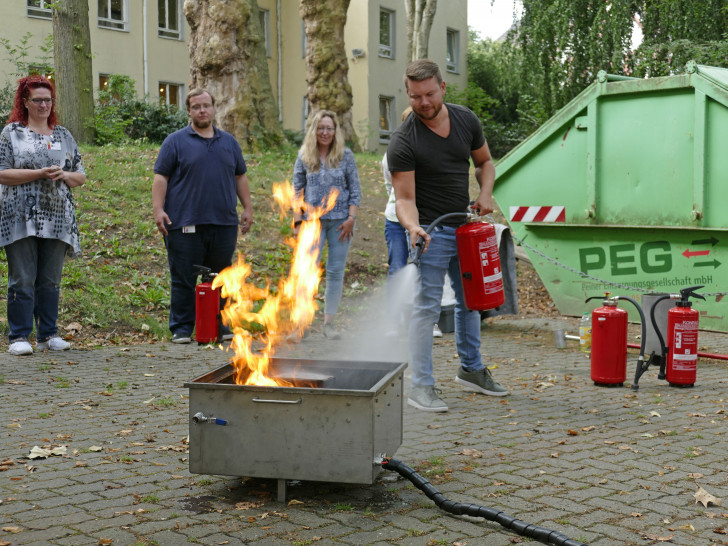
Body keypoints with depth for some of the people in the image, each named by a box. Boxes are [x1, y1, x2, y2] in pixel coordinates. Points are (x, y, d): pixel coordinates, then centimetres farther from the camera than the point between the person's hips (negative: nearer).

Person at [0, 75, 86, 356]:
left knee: (51, 280, 6)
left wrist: (64, 175, -5)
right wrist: (39, 173, -14)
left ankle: (48, 335, 14)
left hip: (56, 219, 4)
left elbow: (81, 176, 17)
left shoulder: (63, 135, 16)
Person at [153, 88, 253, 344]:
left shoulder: (229, 142, 16)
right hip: (185, 225, -3)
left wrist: (247, 208, 14)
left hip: (223, 224, 4)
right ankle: (182, 329, 8)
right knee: (184, 280, 0)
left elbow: (240, 177, 21)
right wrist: (158, 210, -10)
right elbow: (161, 177, 0)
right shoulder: (176, 141, 3)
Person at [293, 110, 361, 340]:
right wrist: (298, 221, 0)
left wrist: (351, 218, -5)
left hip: (340, 220, 0)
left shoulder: (345, 155, 4)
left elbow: (355, 190, 4)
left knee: (336, 272, 3)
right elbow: (297, 191, 8)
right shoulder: (304, 157, 6)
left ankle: (329, 322, 11)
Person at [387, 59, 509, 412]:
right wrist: (412, 226, -38)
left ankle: (471, 369, 33)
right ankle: (421, 386, -1)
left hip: (466, 227, 6)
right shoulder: (403, 142, -17)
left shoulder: (466, 120, 0)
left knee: (470, 300, 17)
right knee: (427, 307, -8)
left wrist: (485, 194, -4)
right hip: (432, 232, -6)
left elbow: (484, 161, 14)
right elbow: (405, 198, -19)